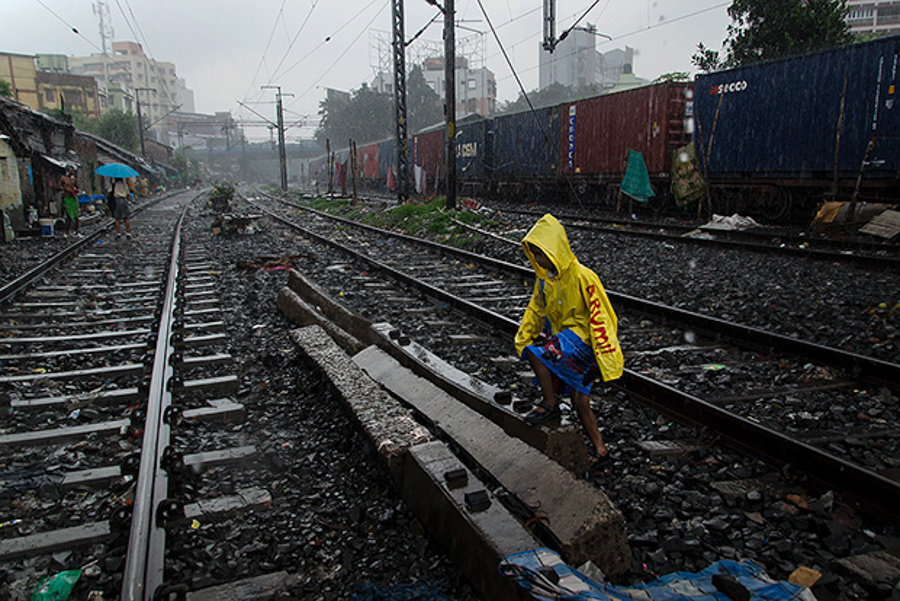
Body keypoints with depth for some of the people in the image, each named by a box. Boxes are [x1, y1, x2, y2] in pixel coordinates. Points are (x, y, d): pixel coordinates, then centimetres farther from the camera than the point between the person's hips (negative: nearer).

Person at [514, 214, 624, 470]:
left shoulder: (582, 277, -21)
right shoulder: (545, 278, 2)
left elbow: (600, 317, -19)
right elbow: (535, 310, 15)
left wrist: (603, 359, -19)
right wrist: (523, 339, 14)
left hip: (580, 336, -7)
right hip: (559, 338, 7)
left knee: (536, 352, -26)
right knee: (580, 401, 9)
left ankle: (550, 404, -7)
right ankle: (600, 450, 23)